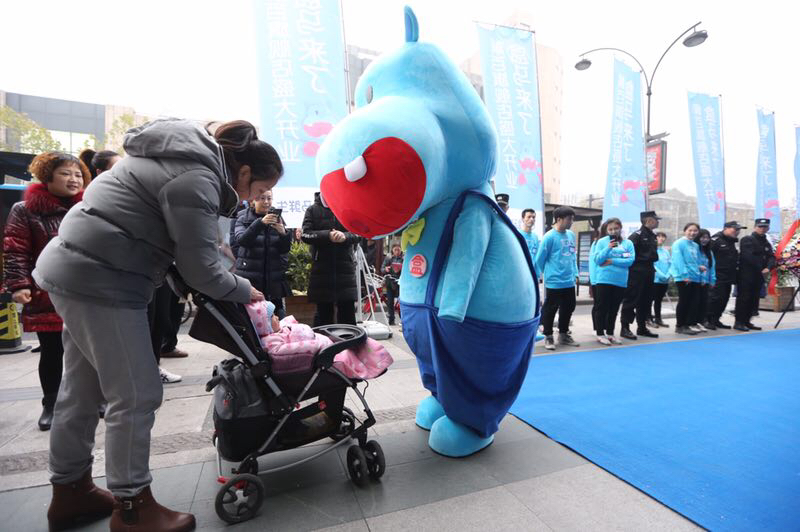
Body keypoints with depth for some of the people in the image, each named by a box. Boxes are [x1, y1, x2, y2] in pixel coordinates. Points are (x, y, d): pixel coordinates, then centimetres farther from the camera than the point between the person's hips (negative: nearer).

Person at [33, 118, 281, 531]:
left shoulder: (190, 155, 12)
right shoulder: (197, 180, -19)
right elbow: (201, 270, -17)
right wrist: (246, 291, -2)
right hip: (100, 281, -10)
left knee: (82, 389, 18)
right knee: (137, 395, -2)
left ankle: (69, 490, 34)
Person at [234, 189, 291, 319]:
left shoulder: (277, 217, 8)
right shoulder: (243, 218, 3)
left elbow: (285, 249, 3)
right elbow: (241, 240, -16)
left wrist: (283, 233, -18)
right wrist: (260, 223, -28)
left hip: (274, 278, 2)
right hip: (249, 277, -2)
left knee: (279, 316, 0)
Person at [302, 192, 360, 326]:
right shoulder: (313, 209, 8)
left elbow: (358, 233, 1)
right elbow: (306, 235, -3)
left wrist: (345, 236, -21)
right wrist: (328, 235, -20)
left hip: (346, 266, 1)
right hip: (321, 267, 0)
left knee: (348, 311, 4)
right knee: (323, 312, 8)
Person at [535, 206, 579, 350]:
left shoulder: (571, 235, 7)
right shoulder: (549, 237, -14)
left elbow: (573, 255, 17)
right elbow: (540, 259, -7)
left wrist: (575, 273, 11)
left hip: (569, 282, 7)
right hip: (554, 282, -7)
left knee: (568, 309, 16)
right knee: (550, 310, 4)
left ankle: (563, 335, 33)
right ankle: (548, 336, 19)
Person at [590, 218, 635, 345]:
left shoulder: (628, 243, 4)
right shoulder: (601, 242, -1)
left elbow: (630, 260, -6)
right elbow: (597, 260, -8)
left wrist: (612, 261, -13)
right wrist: (608, 248, -21)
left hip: (620, 281, 3)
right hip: (603, 280, -3)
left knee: (614, 309, 12)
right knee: (602, 308, 1)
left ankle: (610, 333, 24)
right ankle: (600, 334, 10)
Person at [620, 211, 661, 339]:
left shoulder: (652, 236, 15)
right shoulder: (637, 235, -12)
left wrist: (651, 268, 16)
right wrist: (633, 266, -15)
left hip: (648, 273, 9)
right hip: (636, 273, -9)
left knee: (646, 301, 13)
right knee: (631, 300, -6)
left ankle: (642, 327, 22)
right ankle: (625, 328, -1)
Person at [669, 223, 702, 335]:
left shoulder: (696, 245, 16)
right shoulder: (679, 243, -7)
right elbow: (679, 260, -15)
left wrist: (699, 267, 7)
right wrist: (685, 275, -20)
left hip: (694, 278, 7)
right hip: (683, 278, -7)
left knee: (692, 302, 8)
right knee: (683, 302, -3)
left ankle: (686, 325, 17)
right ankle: (679, 326, 5)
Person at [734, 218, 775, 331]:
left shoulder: (767, 243, 17)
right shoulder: (747, 240, -5)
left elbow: (771, 257, 6)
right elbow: (748, 256, -15)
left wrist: (768, 267, -14)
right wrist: (760, 268, -11)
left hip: (759, 276, 7)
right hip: (746, 275, -7)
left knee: (754, 300, 9)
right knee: (743, 298, -7)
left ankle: (747, 321, 16)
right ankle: (739, 322, -3)